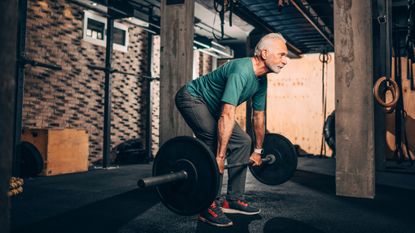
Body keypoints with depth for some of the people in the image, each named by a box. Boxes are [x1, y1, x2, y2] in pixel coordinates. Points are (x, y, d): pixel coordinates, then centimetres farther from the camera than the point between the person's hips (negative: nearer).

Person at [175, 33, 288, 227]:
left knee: (242, 141, 3)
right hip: (191, 98, -10)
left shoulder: (261, 80, -1)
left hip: (210, 106, 10)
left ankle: (233, 200, 8)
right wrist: (220, 157, -41)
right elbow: (227, 115, -39)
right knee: (215, 144, -26)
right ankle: (209, 207, -14)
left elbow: (259, 116, 8)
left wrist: (257, 151, 13)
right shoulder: (241, 71, -31)